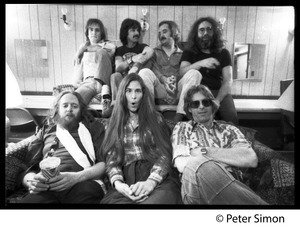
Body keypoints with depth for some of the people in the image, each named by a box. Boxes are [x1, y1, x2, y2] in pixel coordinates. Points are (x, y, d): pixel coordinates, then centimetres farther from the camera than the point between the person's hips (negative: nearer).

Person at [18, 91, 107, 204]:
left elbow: (104, 163, 5)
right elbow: (28, 168, 18)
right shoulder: (45, 132, 25)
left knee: (86, 190, -36)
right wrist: (31, 181, -7)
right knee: (31, 199, -33)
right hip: (46, 187, 1)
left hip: (84, 182, 0)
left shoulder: (93, 127, 17)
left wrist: (76, 177, -13)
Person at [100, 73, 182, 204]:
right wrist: (117, 182, -15)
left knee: (160, 198, -37)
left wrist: (151, 181, -18)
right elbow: (111, 159, 7)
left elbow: (165, 154, 1)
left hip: (159, 178, -1)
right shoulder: (114, 125, 17)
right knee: (113, 200, -33)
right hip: (128, 179, 2)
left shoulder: (155, 119, 12)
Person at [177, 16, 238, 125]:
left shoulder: (223, 53, 15)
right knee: (194, 73, -31)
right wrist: (200, 63, -25)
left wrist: (217, 100, -15)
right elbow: (182, 72, -6)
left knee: (231, 117, -29)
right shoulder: (189, 53, 14)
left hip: (220, 92, 1)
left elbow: (227, 81, 3)